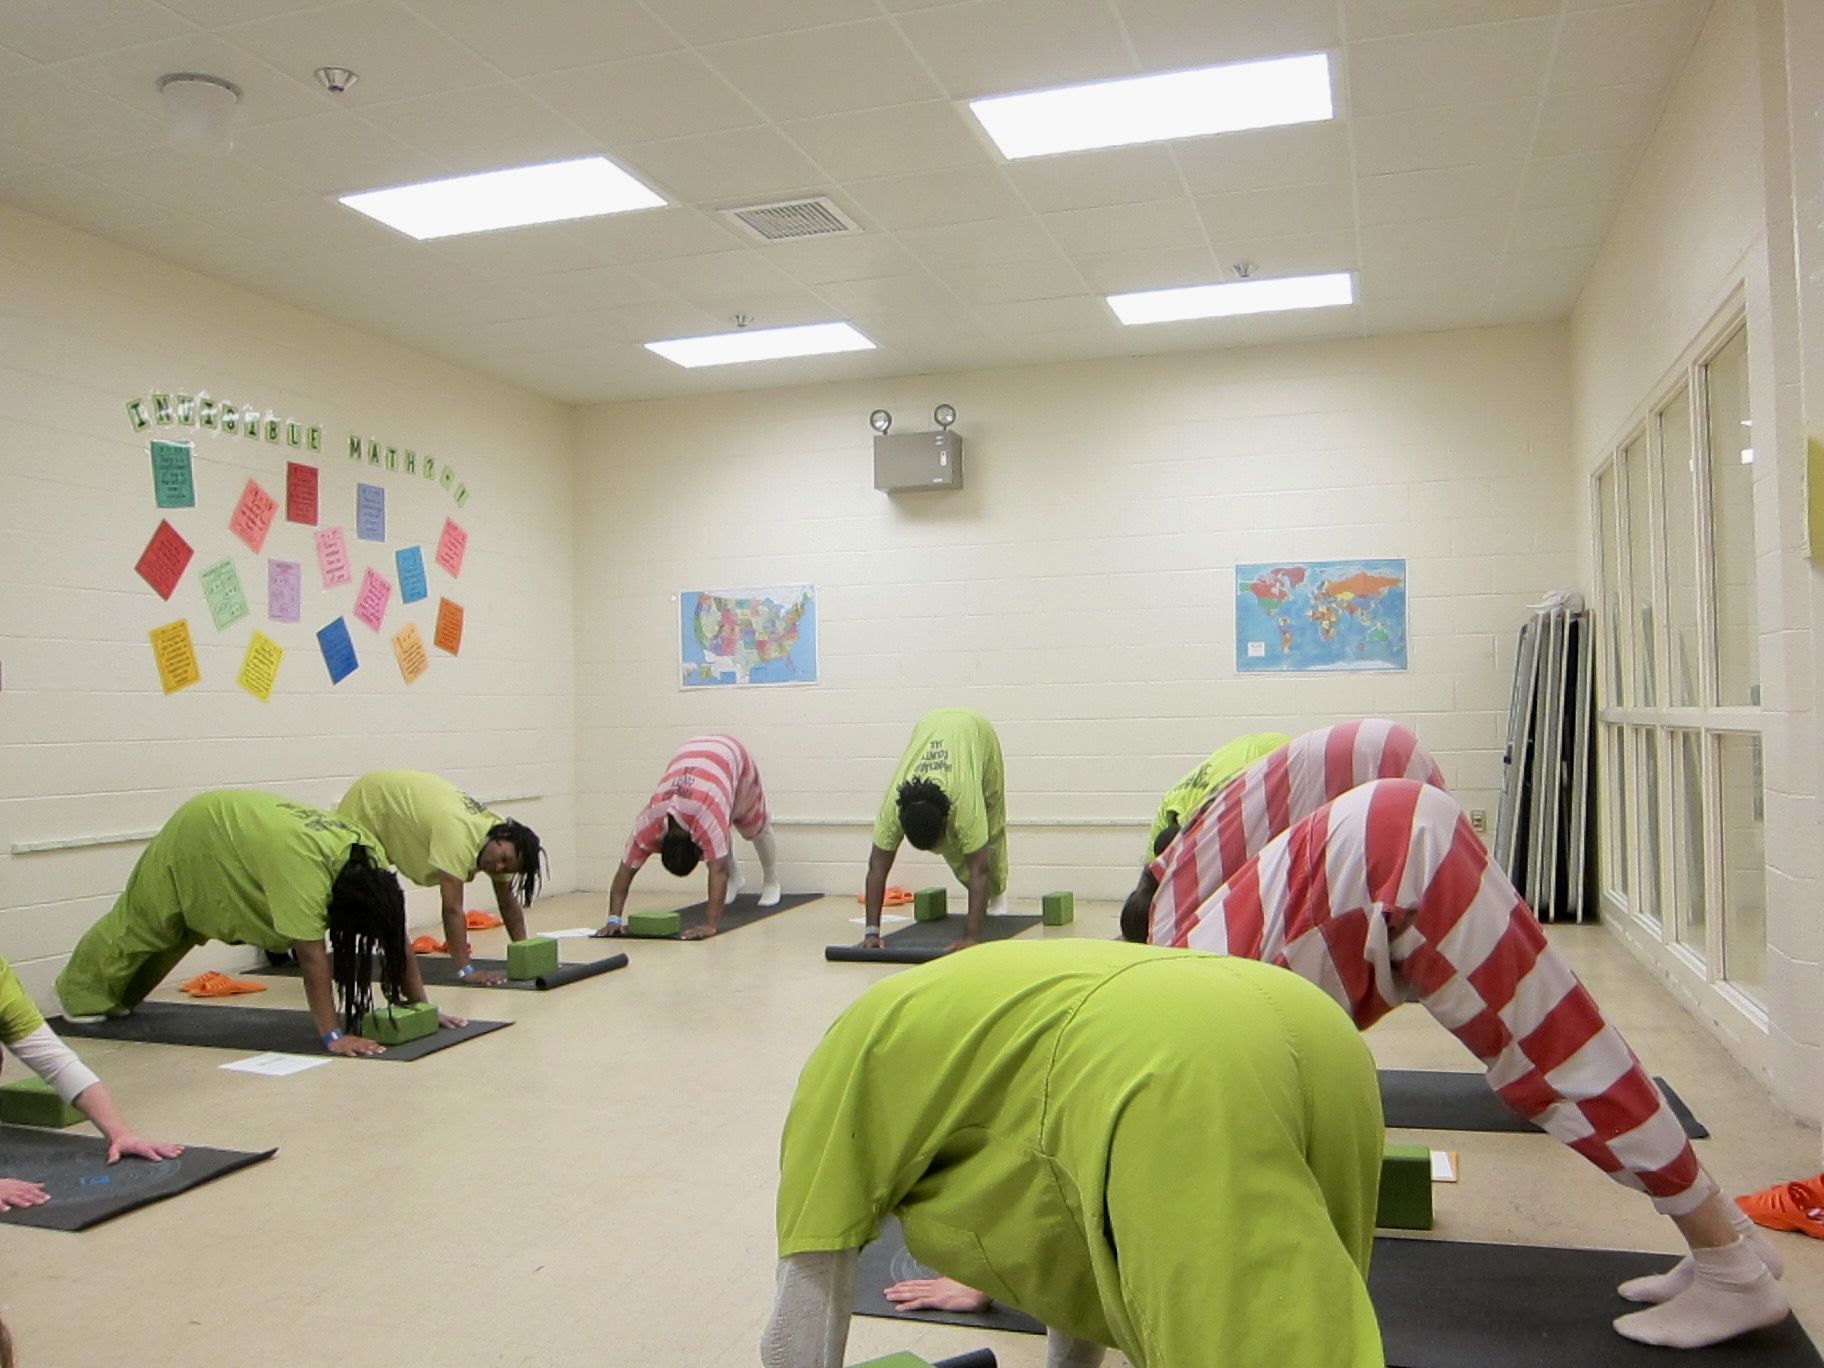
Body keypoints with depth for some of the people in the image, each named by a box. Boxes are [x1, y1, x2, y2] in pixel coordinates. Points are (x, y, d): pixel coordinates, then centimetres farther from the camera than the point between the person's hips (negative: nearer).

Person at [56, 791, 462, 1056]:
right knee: (142, 920, 16)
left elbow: (395, 932, -21)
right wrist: (332, 1036, -47)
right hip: (198, 831, -6)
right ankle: (81, 994, 41)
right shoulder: (305, 868, -46)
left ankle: (116, 994, 50)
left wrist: (421, 1006, -22)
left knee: (177, 929, 26)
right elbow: (312, 955, -47)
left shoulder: (372, 857, -27)